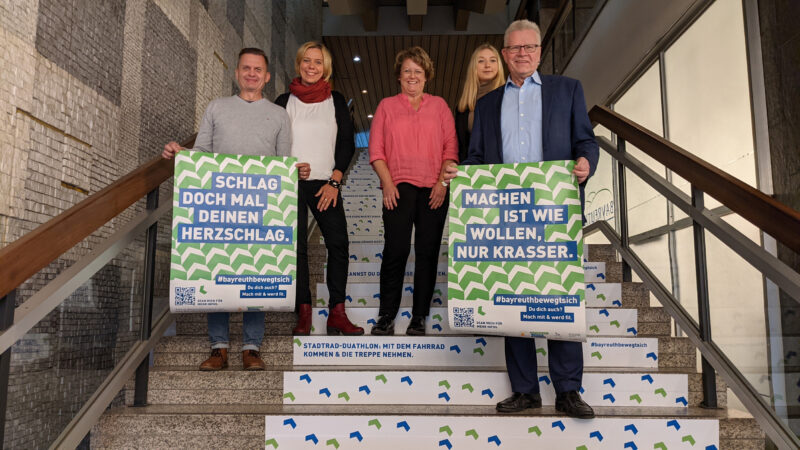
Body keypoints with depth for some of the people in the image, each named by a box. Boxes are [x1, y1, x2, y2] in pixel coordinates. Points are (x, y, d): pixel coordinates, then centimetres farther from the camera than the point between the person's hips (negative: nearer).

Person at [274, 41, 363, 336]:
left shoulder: (336, 101, 9)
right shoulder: (284, 101, 8)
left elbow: (347, 144, 6)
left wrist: (334, 182, -4)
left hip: (326, 184, 1)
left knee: (339, 244, -8)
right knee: (296, 247, -2)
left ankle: (337, 313, -1)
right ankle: (303, 312, 6)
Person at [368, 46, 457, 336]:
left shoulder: (439, 106, 15)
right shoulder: (387, 106, 13)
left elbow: (450, 148, 9)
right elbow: (376, 150, 7)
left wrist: (443, 183, -3)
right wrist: (387, 183, -5)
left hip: (433, 191, 1)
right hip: (399, 189, -1)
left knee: (428, 252, 2)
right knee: (395, 250, -8)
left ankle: (419, 317, 10)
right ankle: (386, 316, 2)